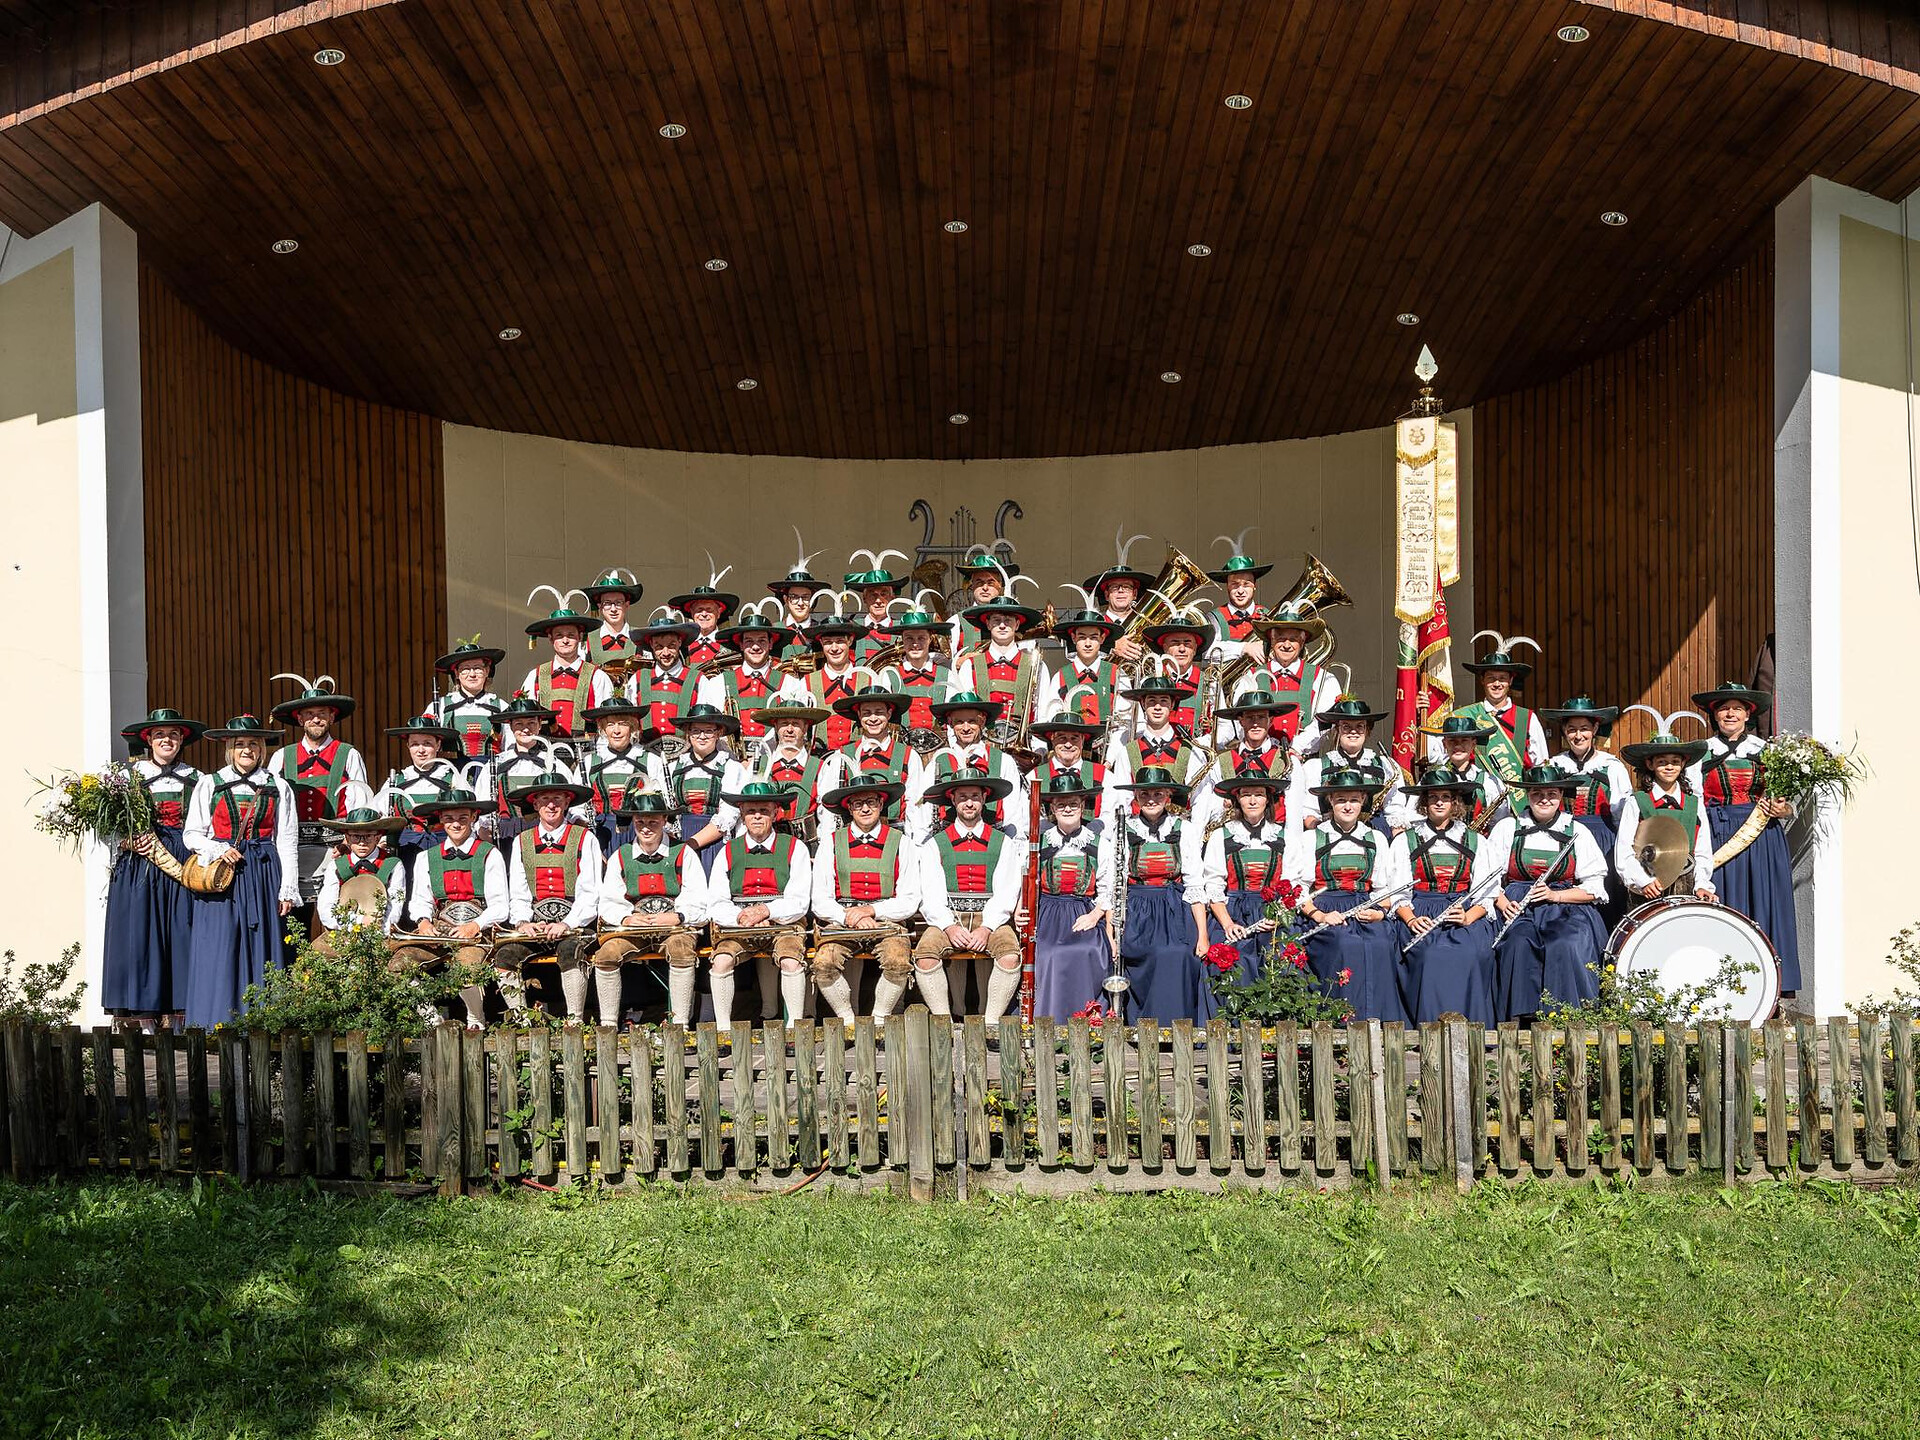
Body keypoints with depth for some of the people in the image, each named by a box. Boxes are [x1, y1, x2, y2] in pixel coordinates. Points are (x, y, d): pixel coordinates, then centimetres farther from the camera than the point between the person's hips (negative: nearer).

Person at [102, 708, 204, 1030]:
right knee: (140, 932, -4)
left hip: (182, 864, 1)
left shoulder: (195, 779, 12)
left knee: (180, 933, -4)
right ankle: (145, 1020, -1)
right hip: (139, 865, 0)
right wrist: (131, 840, -11)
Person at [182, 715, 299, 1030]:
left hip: (263, 874, 1)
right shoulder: (209, 784, 8)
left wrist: (287, 890, 1)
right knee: (219, 951, -4)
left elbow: (286, 842, 7)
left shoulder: (278, 787, 10)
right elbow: (192, 835, 8)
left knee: (261, 948, -1)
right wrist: (219, 851, -12)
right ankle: (218, 1026, 1)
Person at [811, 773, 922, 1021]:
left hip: (887, 923, 0)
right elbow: (820, 902, 5)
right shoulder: (831, 842, 10)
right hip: (840, 923, 1)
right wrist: (850, 918, -13)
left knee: (899, 962, -31)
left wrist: (871, 910, -11)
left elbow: (910, 901, 4)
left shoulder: (901, 842, 9)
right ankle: (848, 1019, -5)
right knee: (823, 963, -28)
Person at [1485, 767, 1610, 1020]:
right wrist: (1503, 903, -14)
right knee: (1519, 945, -32)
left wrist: (1554, 895, -10)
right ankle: (1520, 1015, -27)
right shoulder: (1507, 828, 9)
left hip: (1565, 908, 0)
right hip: (1518, 908, 0)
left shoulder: (1578, 833, 9)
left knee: (1566, 947, -32)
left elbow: (1594, 888, 6)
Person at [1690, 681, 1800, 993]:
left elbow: (1789, 807, 13)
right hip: (1717, 836, -1)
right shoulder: (1702, 753, 9)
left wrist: (1782, 811, -10)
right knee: (1722, 907, -3)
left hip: (1762, 838, 1)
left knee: (1763, 905, -2)